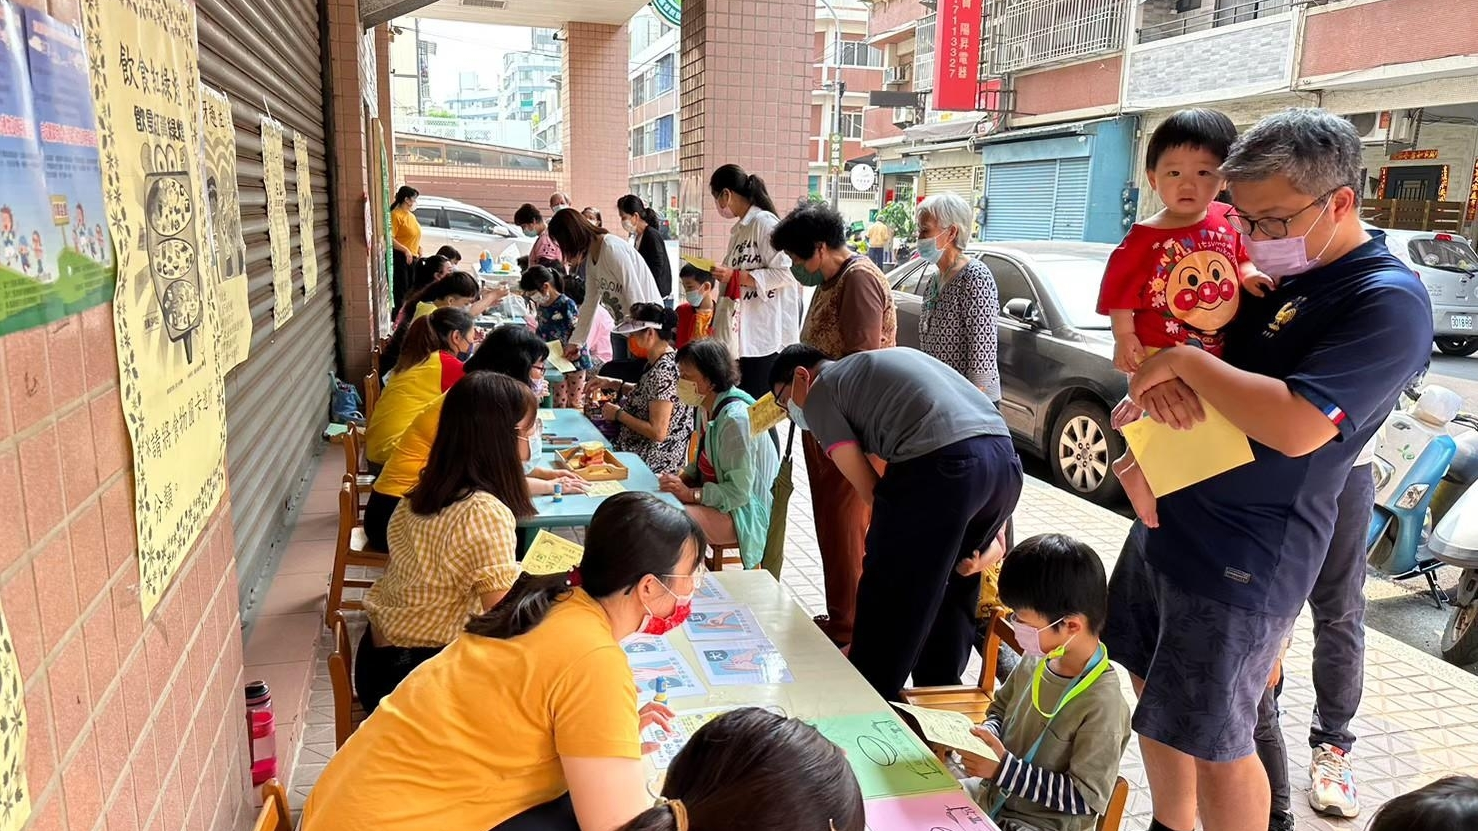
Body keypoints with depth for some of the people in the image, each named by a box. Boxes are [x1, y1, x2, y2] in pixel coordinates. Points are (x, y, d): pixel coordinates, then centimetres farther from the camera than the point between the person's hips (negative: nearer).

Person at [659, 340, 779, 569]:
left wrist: (690, 494, -25)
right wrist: (682, 477, -1)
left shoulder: (735, 419, -24)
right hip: (716, 497, 9)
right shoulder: (708, 408, 5)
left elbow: (739, 492, -24)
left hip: (741, 512, -9)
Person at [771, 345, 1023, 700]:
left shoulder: (819, 394, 12)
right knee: (954, 593, 25)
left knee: (888, 596, 8)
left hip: (940, 465, -8)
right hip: (1005, 457, 8)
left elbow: (868, 489, 4)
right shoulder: (887, 360, 34)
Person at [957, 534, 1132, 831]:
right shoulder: (1037, 658, -6)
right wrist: (987, 738, -10)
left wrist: (1004, 770, -24)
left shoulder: (1102, 705, -25)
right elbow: (1000, 709, 12)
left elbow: (1087, 796, -20)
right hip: (991, 798, 7)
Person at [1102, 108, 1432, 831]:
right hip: (1165, 520, 9)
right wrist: (1158, 379, -10)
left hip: (1239, 561, -8)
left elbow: (1295, 426, -30)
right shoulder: (1269, 273, 8)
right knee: (1154, 696, 21)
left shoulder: (1388, 303, -17)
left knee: (1213, 747, 3)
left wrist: (1185, 362, -20)